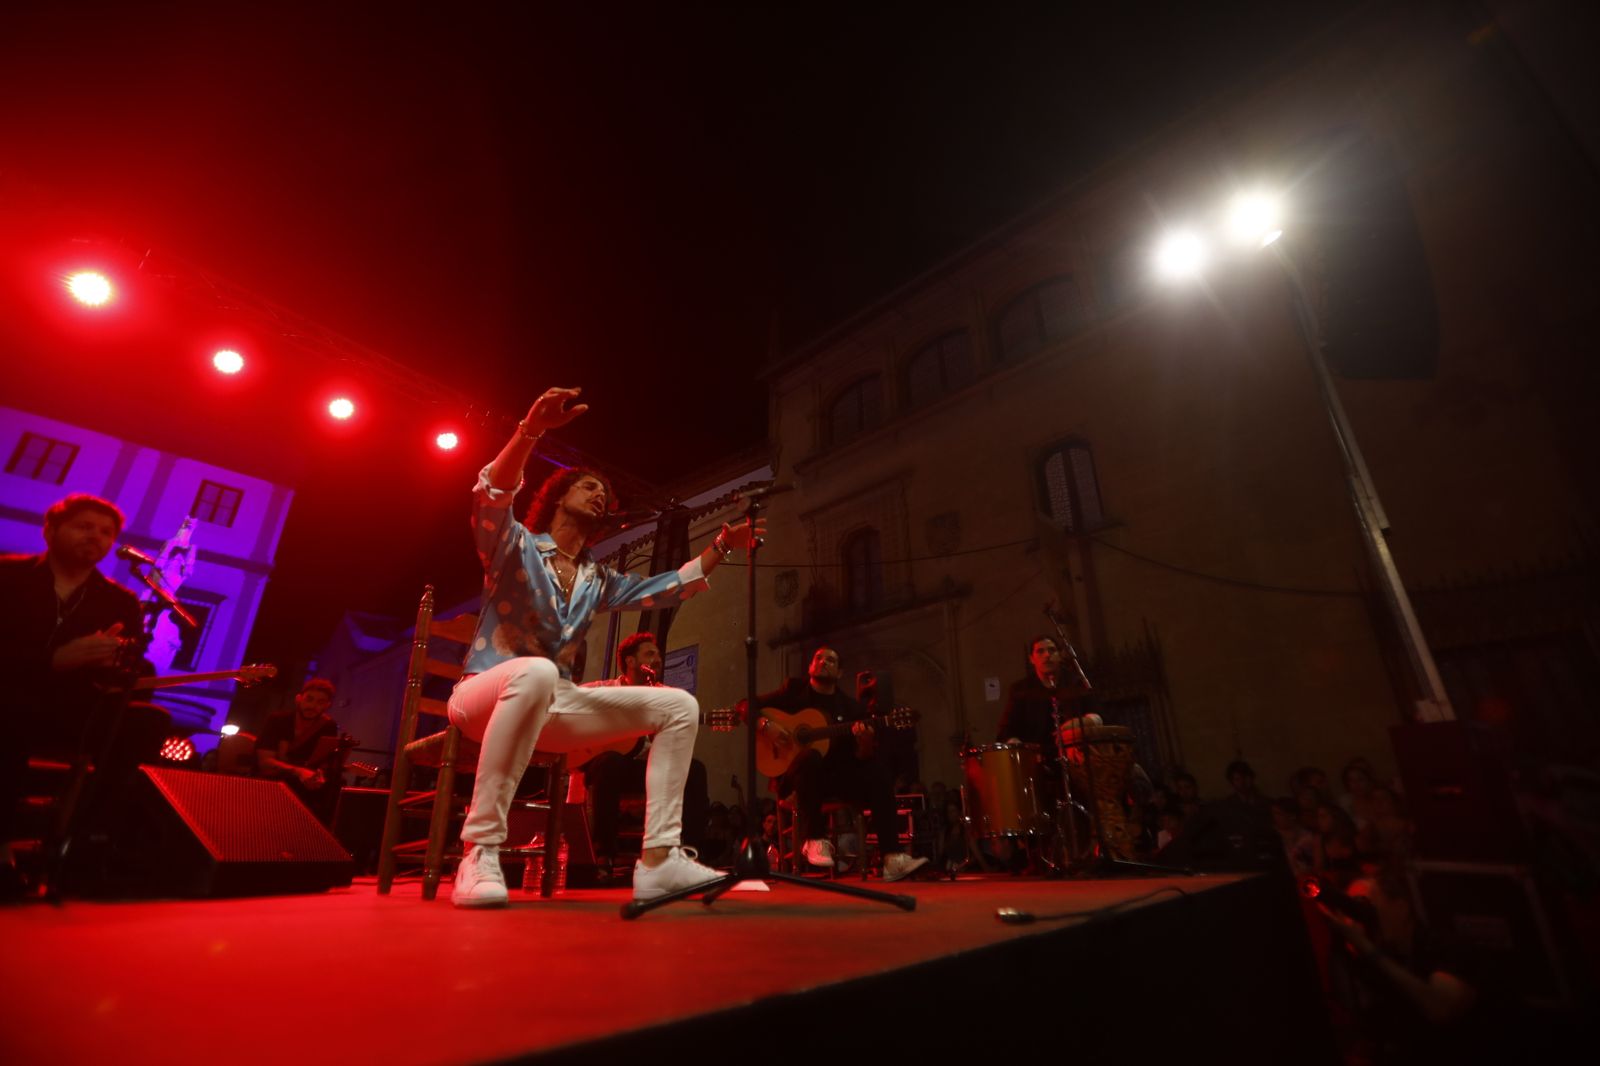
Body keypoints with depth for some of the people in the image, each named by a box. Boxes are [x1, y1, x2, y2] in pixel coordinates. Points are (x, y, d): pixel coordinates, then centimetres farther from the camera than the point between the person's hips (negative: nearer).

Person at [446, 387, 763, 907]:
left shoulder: (598, 580, 16)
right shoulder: (516, 545, 0)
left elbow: (667, 587, 15)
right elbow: (489, 496, -21)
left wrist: (724, 545, 6)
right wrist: (532, 426, -35)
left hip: (552, 705, 6)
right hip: (486, 694, -6)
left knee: (678, 706, -7)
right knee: (536, 672, -44)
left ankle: (658, 858, -15)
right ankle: (480, 850, -34)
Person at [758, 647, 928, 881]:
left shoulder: (850, 707, 9)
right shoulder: (794, 691, 5)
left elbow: (862, 757, 2)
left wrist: (865, 742, -21)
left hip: (838, 776, 3)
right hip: (796, 774, -3)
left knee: (879, 771, -21)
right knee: (810, 757, -36)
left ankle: (892, 857, -25)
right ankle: (815, 840, -23)